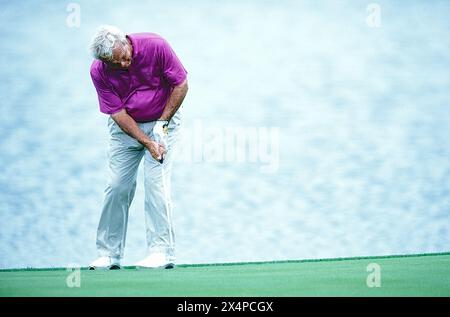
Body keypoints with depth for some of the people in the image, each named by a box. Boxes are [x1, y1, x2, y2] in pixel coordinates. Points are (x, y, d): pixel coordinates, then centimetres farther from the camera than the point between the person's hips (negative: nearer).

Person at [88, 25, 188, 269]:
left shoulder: (155, 46, -24)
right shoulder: (98, 72, -19)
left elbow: (181, 85, -13)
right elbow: (118, 113, -16)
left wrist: (162, 124, -15)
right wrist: (147, 143, -25)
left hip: (163, 120, -2)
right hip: (125, 125, 2)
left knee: (156, 181, -15)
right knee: (116, 186, -3)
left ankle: (162, 251, -13)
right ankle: (109, 254, 5)